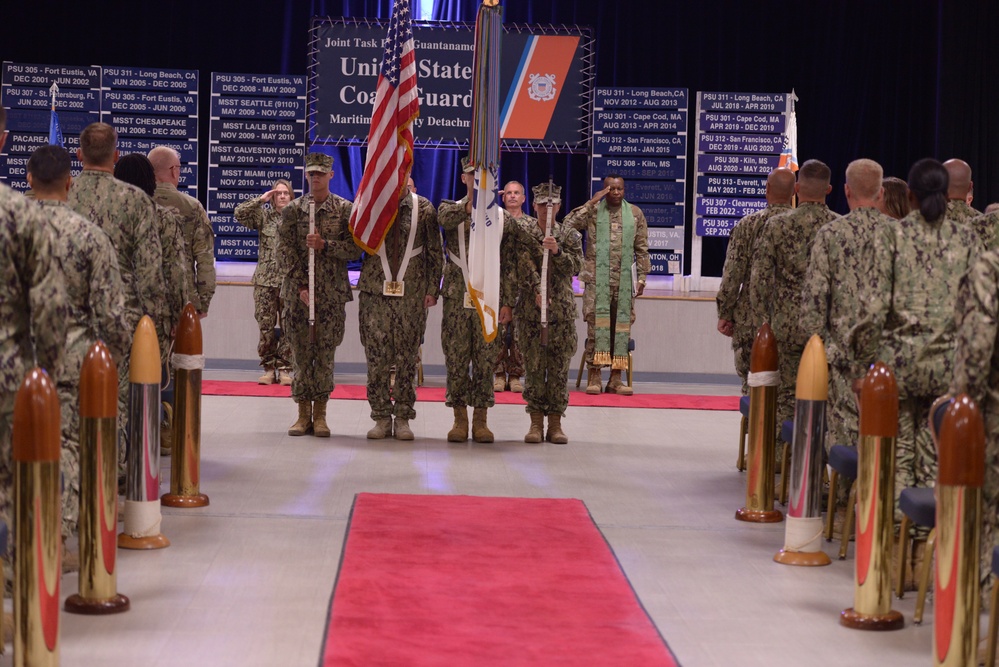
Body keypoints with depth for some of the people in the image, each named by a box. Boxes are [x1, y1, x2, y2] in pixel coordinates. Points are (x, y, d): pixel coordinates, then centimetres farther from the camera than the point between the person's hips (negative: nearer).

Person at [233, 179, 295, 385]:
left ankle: (284, 369, 10)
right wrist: (260, 199, -6)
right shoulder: (263, 215, 6)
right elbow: (239, 214, -6)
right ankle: (268, 368, 11)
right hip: (265, 281, 1)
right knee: (266, 327, 3)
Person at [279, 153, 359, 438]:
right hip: (297, 293, 1)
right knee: (301, 353, 2)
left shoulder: (345, 209, 4)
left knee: (326, 353, 2)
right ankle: (303, 414, 10)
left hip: (332, 294, -1)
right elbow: (284, 251, 1)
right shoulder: (292, 210, 6)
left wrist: (324, 245, -15)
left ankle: (320, 414, 10)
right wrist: (300, 285, -8)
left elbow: (355, 249, -2)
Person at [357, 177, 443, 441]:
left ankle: (403, 418, 11)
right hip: (375, 292, 0)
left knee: (407, 357, 3)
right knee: (376, 357, 0)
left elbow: (435, 252, 6)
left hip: (411, 294, 0)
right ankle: (381, 417, 9)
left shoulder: (424, 208, 4)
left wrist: (432, 289, 2)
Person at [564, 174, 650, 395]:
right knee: (596, 323, -5)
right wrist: (591, 202, -13)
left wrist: (642, 276, 6)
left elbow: (642, 249, 12)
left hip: (624, 280, 2)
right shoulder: (593, 211, 2)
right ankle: (594, 375, 0)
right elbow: (568, 224, -14)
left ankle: (616, 378, 9)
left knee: (622, 324, 3)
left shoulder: (635, 213, 9)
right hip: (597, 279, -2)